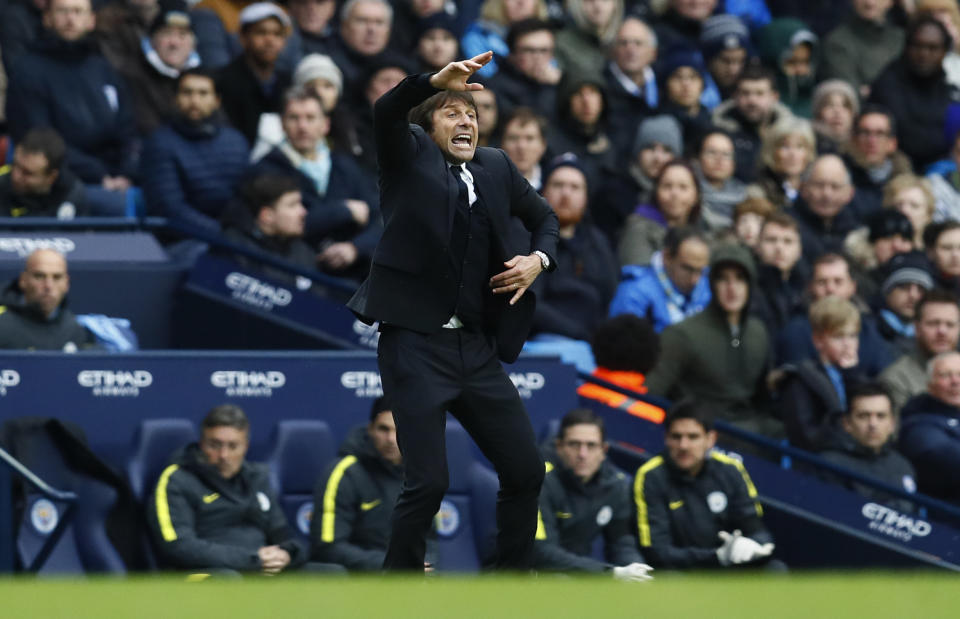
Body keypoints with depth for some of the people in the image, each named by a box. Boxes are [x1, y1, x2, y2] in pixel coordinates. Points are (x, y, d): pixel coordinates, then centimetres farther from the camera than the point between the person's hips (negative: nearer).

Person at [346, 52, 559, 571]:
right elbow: (385, 112, -20)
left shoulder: (495, 167, 14)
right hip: (416, 346, -6)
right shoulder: (410, 156, 1)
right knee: (427, 483, -10)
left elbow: (543, 216, 30)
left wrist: (539, 259, 8)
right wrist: (436, 81, -37)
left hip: (476, 347, 6)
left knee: (526, 471, 8)